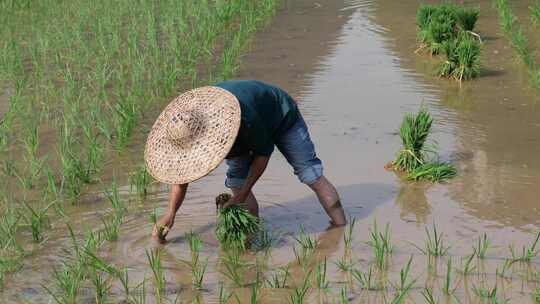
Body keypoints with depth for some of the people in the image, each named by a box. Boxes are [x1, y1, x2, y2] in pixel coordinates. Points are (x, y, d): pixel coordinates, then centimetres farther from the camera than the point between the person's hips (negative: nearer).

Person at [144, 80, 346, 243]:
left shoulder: (244, 116, -49)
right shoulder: (187, 127, -30)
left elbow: (263, 152, -29)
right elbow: (181, 171, -14)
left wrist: (243, 195, -28)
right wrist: (170, 215, -12)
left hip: (282, 117, -5)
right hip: (245, 132, 5)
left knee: (310, 174, -5)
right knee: (237, 181, -11)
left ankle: (341, 226, 1)